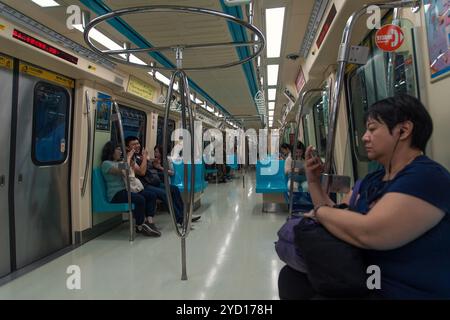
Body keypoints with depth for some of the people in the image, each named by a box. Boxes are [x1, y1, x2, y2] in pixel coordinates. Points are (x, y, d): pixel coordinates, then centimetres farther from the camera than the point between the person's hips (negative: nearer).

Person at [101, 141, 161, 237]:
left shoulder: (119, 163, 20)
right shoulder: (106, 163, -7)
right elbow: (124, 172, -20)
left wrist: (131, 164, 6)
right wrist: (128, 157, -8)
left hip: (127, 189, 9)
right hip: (116, 193, -9)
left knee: (152, 195, -9)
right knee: (140, 199, -32)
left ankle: (149, 222, -20)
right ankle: (140, 227, -15)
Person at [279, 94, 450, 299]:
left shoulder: (428, 177, -21)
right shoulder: (372, 180, 7)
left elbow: (368, 234, -33)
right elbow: (337, 220, 9)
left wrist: (319, 211, -16)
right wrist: (314, 182, 0)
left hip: (406, 292, -8)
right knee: (290, 277, 4)